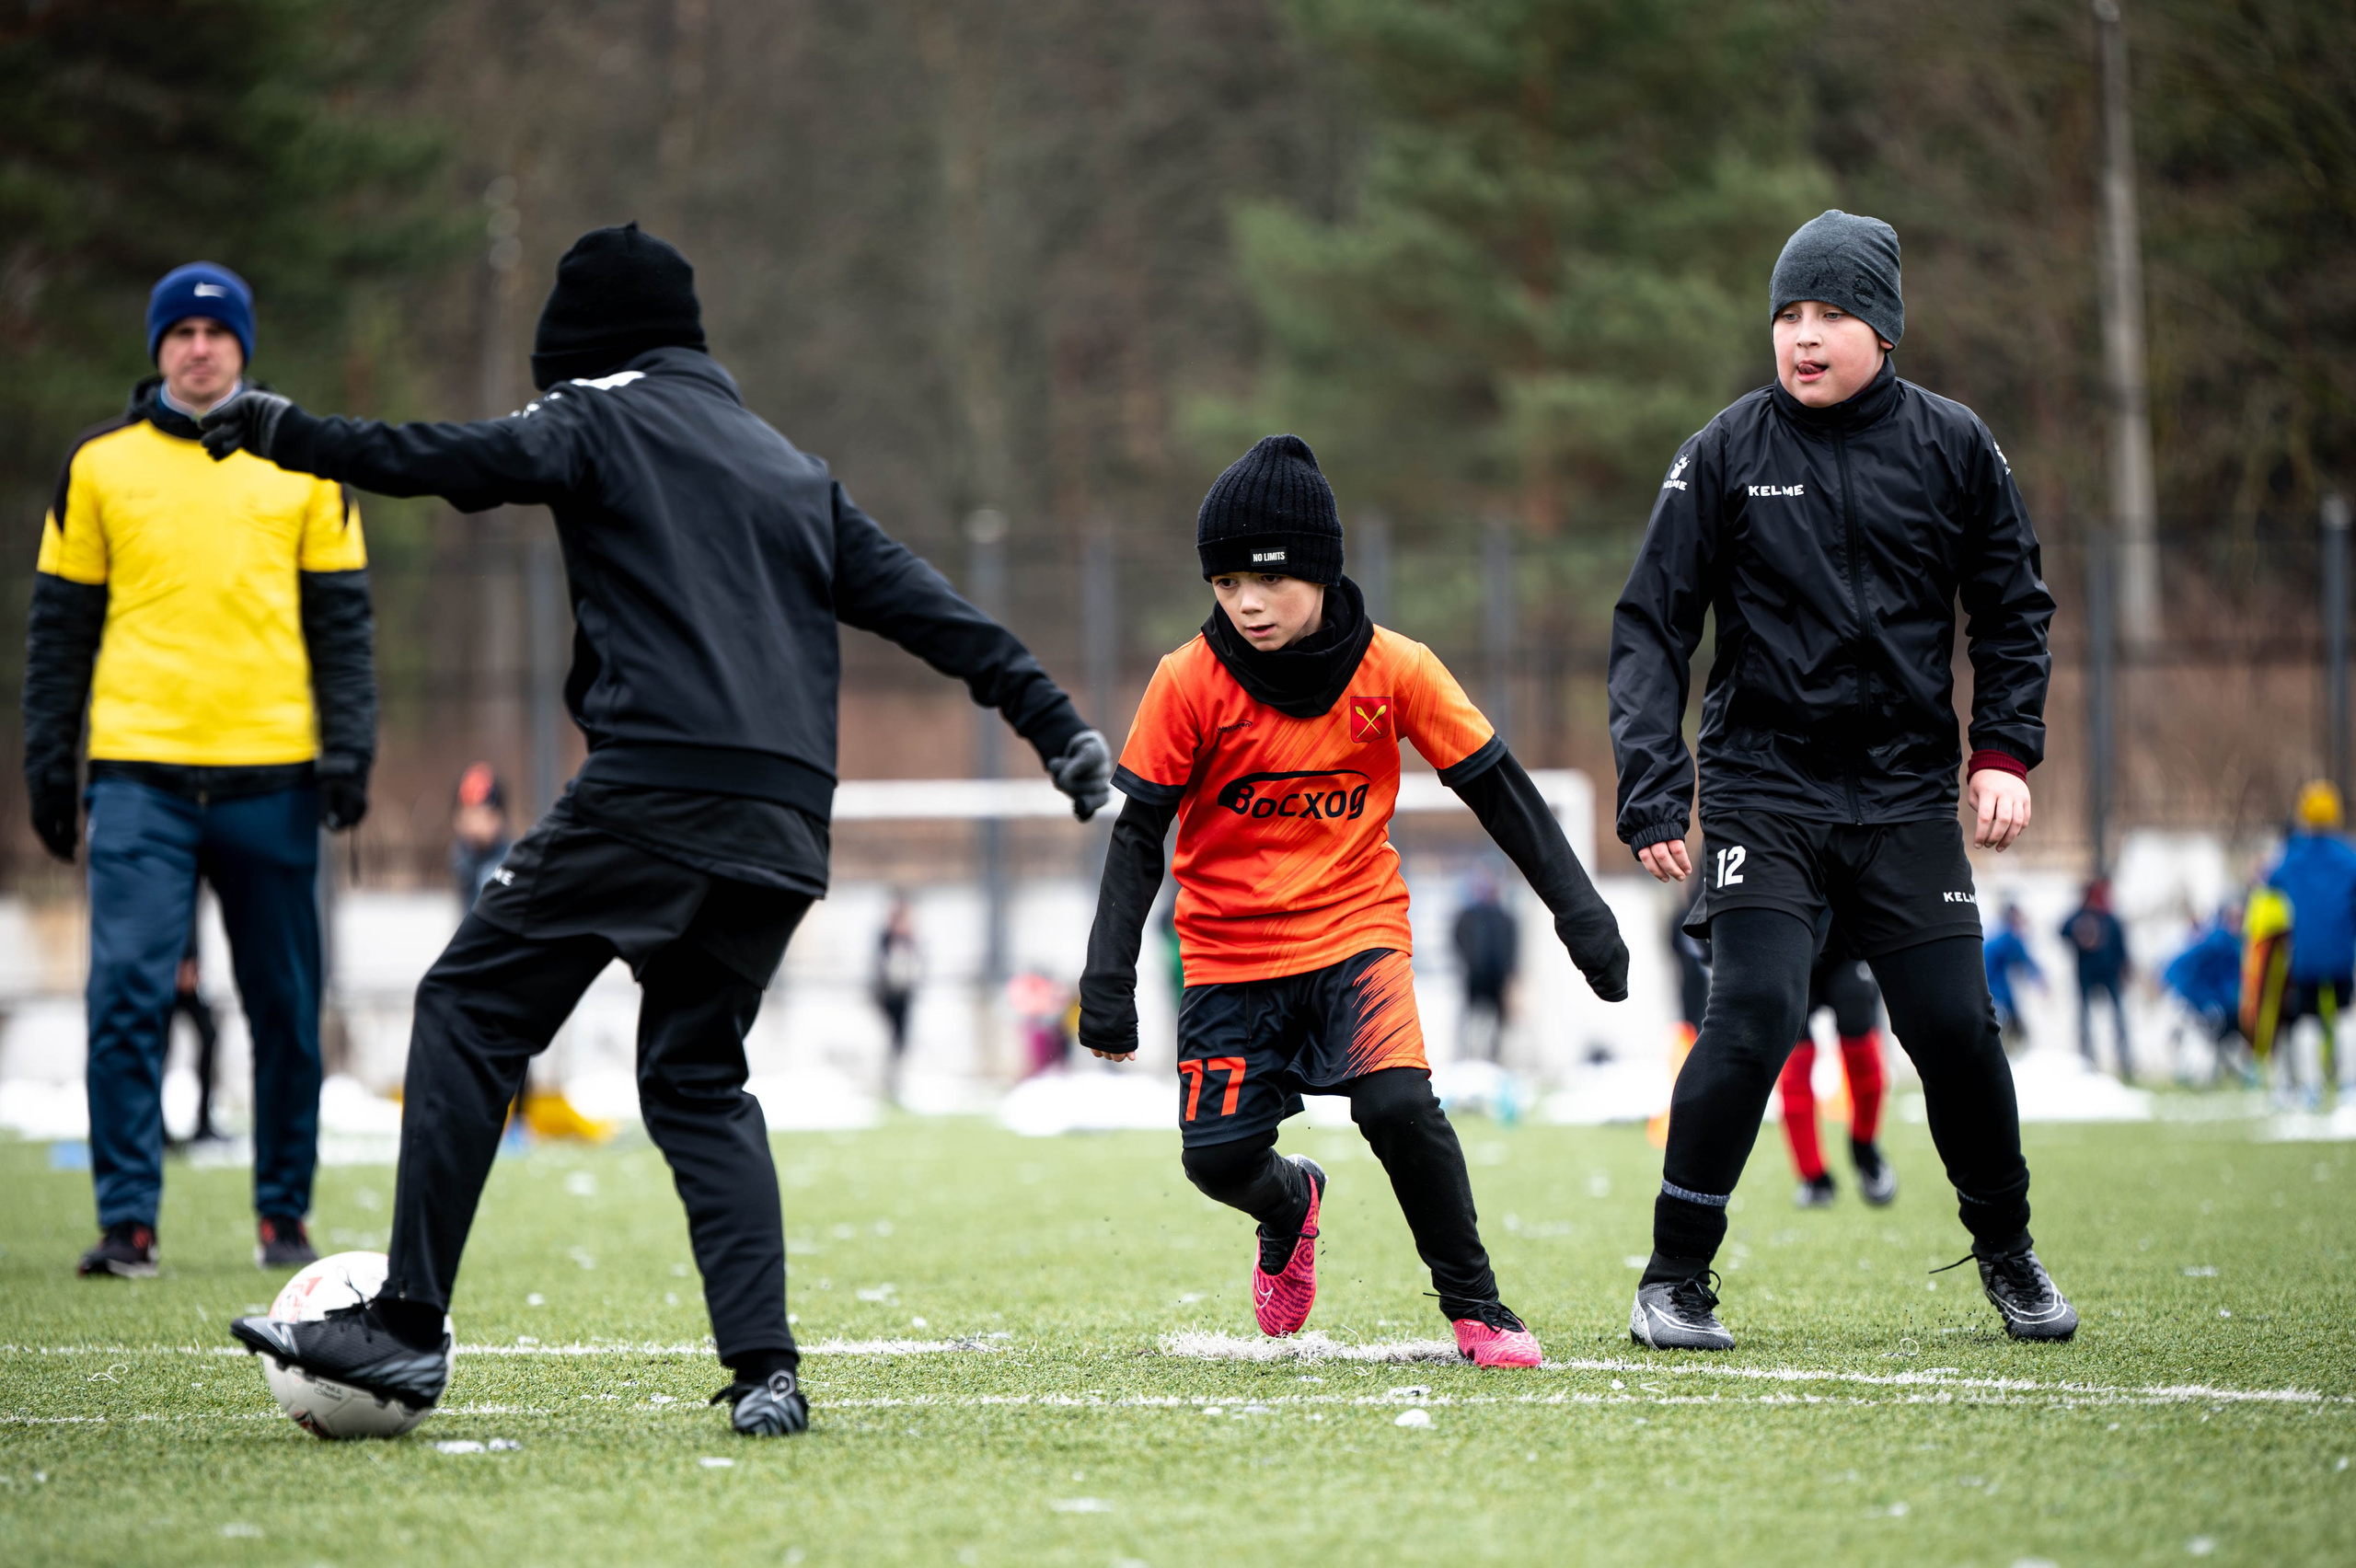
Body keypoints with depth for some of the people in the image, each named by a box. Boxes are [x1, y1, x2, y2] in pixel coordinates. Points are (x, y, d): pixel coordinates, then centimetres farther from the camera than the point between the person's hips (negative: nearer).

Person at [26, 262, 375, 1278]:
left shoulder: (302, 465, 10)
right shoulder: (100, 465, 9)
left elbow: (340, 619, 10)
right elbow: (61, 624, 11)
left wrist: (347, 747, 0)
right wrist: (49, 760, 5)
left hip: (271, 774, 1)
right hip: (140, 774, -1)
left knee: (285, 1008, 4)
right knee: (127, 995, -10)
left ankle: (283, 1213, 16)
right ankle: (127, 1221, -6)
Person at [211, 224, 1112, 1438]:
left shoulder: (605, 420, 9)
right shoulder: (793, 471, 27)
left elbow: (460, 461, -7)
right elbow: (924, 604, 24)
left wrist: (289, 434, 0)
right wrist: (1054, 723, 24)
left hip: (653, 790, -6)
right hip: (782, 826, 6)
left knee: (470, 1010, 2)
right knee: (697, 1079, 15)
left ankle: (408, 1326, -6)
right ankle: (764, 1369, -1)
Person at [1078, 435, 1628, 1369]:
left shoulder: (1392, 670, -10)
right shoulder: (1189, 684, -12)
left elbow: (1498, 792, -2)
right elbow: (1139, 834, -6)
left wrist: (1578, 910, -5)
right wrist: (1109, 976, -13)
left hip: (1355, 932, -1)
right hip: (1231, 953, 1)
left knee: (1397, 1103, -25)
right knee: (1217, 1156, -9)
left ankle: (1474, 1307, -7)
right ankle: (1290, 1206, 30)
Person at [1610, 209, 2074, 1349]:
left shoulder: (1953, 447, 4)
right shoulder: (1725, 455, -2)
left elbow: (2012, 608, 13)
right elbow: (1652, 625, -1)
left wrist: (2004, 750, 1)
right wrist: (1653, 788, -11)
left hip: (1907, 795, 2)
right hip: (1764, 792, -2)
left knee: (1955, 1026, -1)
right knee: (1751, 1019, -16)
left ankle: (2006, 1253, 23)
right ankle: (1675, 1277, -4)